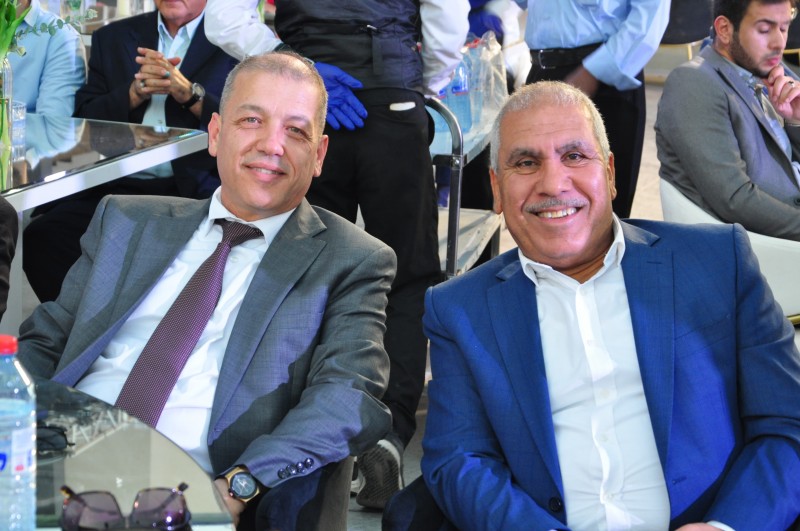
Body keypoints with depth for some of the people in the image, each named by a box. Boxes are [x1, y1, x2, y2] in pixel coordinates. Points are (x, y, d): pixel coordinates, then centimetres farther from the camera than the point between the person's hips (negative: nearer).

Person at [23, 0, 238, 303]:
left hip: (194, 190, -3)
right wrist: (137, 91, -4)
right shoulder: (112, 38, 20)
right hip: (115, 187, 4)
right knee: (41, 237, -23)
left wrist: (189, 93, -11)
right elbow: (84, 120, 13)